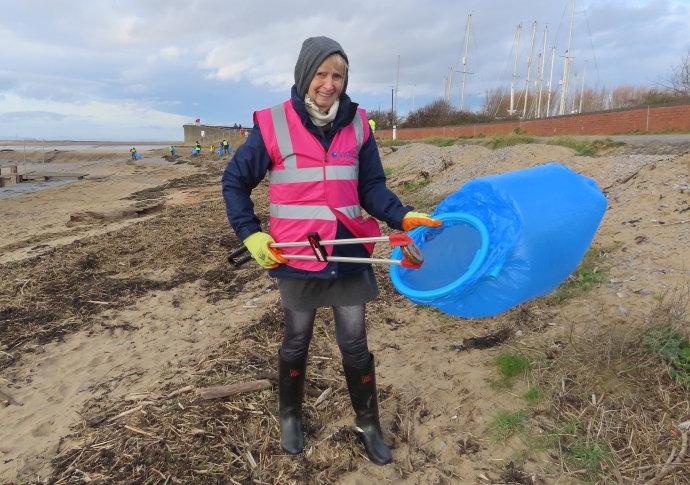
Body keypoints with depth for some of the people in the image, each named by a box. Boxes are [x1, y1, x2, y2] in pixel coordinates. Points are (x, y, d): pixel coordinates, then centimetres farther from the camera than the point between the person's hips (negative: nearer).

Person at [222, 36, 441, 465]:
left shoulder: (357, 125, 0)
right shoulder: (273, 125, -7)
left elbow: (372, 186, 2)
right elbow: (235, 181, 2)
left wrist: (402, 217, -17)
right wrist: (250, 234, -8)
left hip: (349, 256, 2)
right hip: (296, 259, -1)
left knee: (355, 344, 12)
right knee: (296, 342, 17)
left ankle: (369, 424, 35)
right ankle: (290, 416, 43)